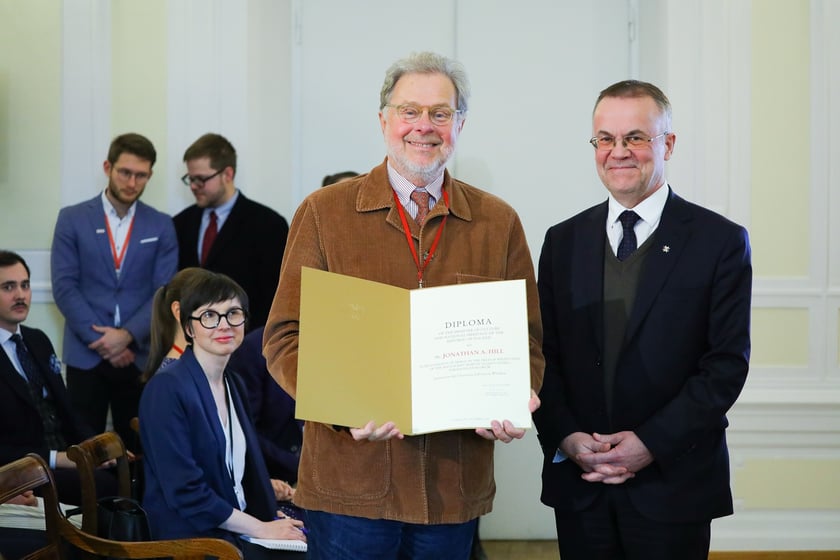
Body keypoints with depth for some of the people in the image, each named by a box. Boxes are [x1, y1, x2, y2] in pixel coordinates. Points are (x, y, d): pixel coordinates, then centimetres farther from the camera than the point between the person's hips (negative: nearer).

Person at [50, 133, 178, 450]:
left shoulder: (161, 226, 7)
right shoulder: (72, 219, 2)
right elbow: (64, 287, -3)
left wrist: (127, 335, -13)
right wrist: (102, 342, -10)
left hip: (140, 357, 1)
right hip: (85, 356, -1)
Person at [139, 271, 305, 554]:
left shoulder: (233, 385, 12)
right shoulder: (166, 387, -13)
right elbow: (184, 492, -18)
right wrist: (261, 529, -15)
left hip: (237, 532, 8)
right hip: (189, 540, -7)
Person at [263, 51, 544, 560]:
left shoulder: (498, 223, 8)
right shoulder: (325, 213, 2)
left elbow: (526, 341, 10)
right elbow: (286, 339, -1)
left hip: (456, 481, 2)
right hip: (350, 477, -2)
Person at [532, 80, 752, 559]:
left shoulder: (720, 241, -3)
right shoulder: (564, 241, 8)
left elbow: (728, 362, -7)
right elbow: (545, 354, 7)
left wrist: (651, 443, -13)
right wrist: (565, 438, -8)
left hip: (673, 484, -3)